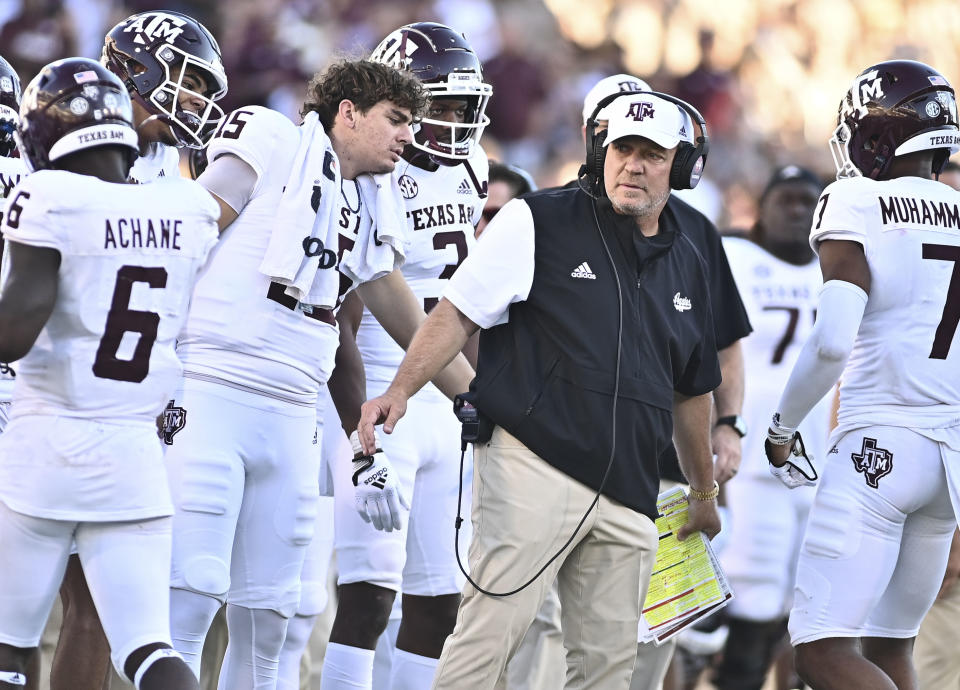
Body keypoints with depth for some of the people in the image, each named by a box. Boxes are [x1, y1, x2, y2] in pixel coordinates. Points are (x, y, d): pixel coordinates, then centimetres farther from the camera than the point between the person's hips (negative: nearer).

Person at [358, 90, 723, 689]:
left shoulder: (685, 263, 18)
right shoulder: (540, 223, 1)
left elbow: (692, 388, 28)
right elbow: (459, 314, -3)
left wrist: (704, 491, 35)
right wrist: (402, 390, -18)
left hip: (628, 494, 6)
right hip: (533, 468, -6)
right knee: (489, 636, -14)